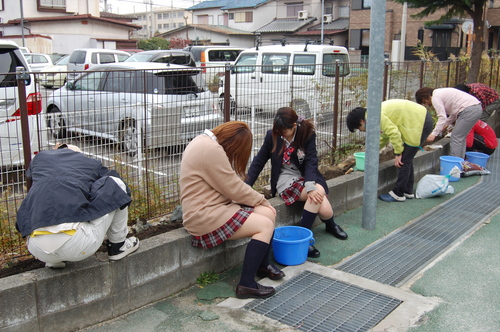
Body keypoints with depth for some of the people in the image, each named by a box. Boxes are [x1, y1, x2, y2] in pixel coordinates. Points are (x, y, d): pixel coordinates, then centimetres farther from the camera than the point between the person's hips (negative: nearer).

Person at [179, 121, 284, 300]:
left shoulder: (205, 142, 13)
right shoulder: (211, 150, -21)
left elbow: (229, 183, 13)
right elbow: (234, 189, -17)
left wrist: (260, 200, 3)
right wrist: (261, 200, -2)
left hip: (212, 206, 10)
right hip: (205, 217, -10)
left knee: (268, 213, 4)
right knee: (265, 225, -14)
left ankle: (263, 265, 23)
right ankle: (247, 285, -11)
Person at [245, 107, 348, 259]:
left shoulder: (307, 134, -7)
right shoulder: (272, 135, -6)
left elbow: (311, 161, -14)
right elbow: (258, 162, -2)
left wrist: (310, 184, -32)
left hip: (306, 177, 2)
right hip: (285, 180, -1)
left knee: (325, 211, -26)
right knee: (319, 191, -30)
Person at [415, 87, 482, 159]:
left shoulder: (435, 98, -7)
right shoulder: (440, 93, 22)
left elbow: (442, 117, -15)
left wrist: (434, 134, -14)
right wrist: (445, 124, 24)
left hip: (469, 109, -10)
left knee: (456, 138, -7)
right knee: (460, 138, 16)